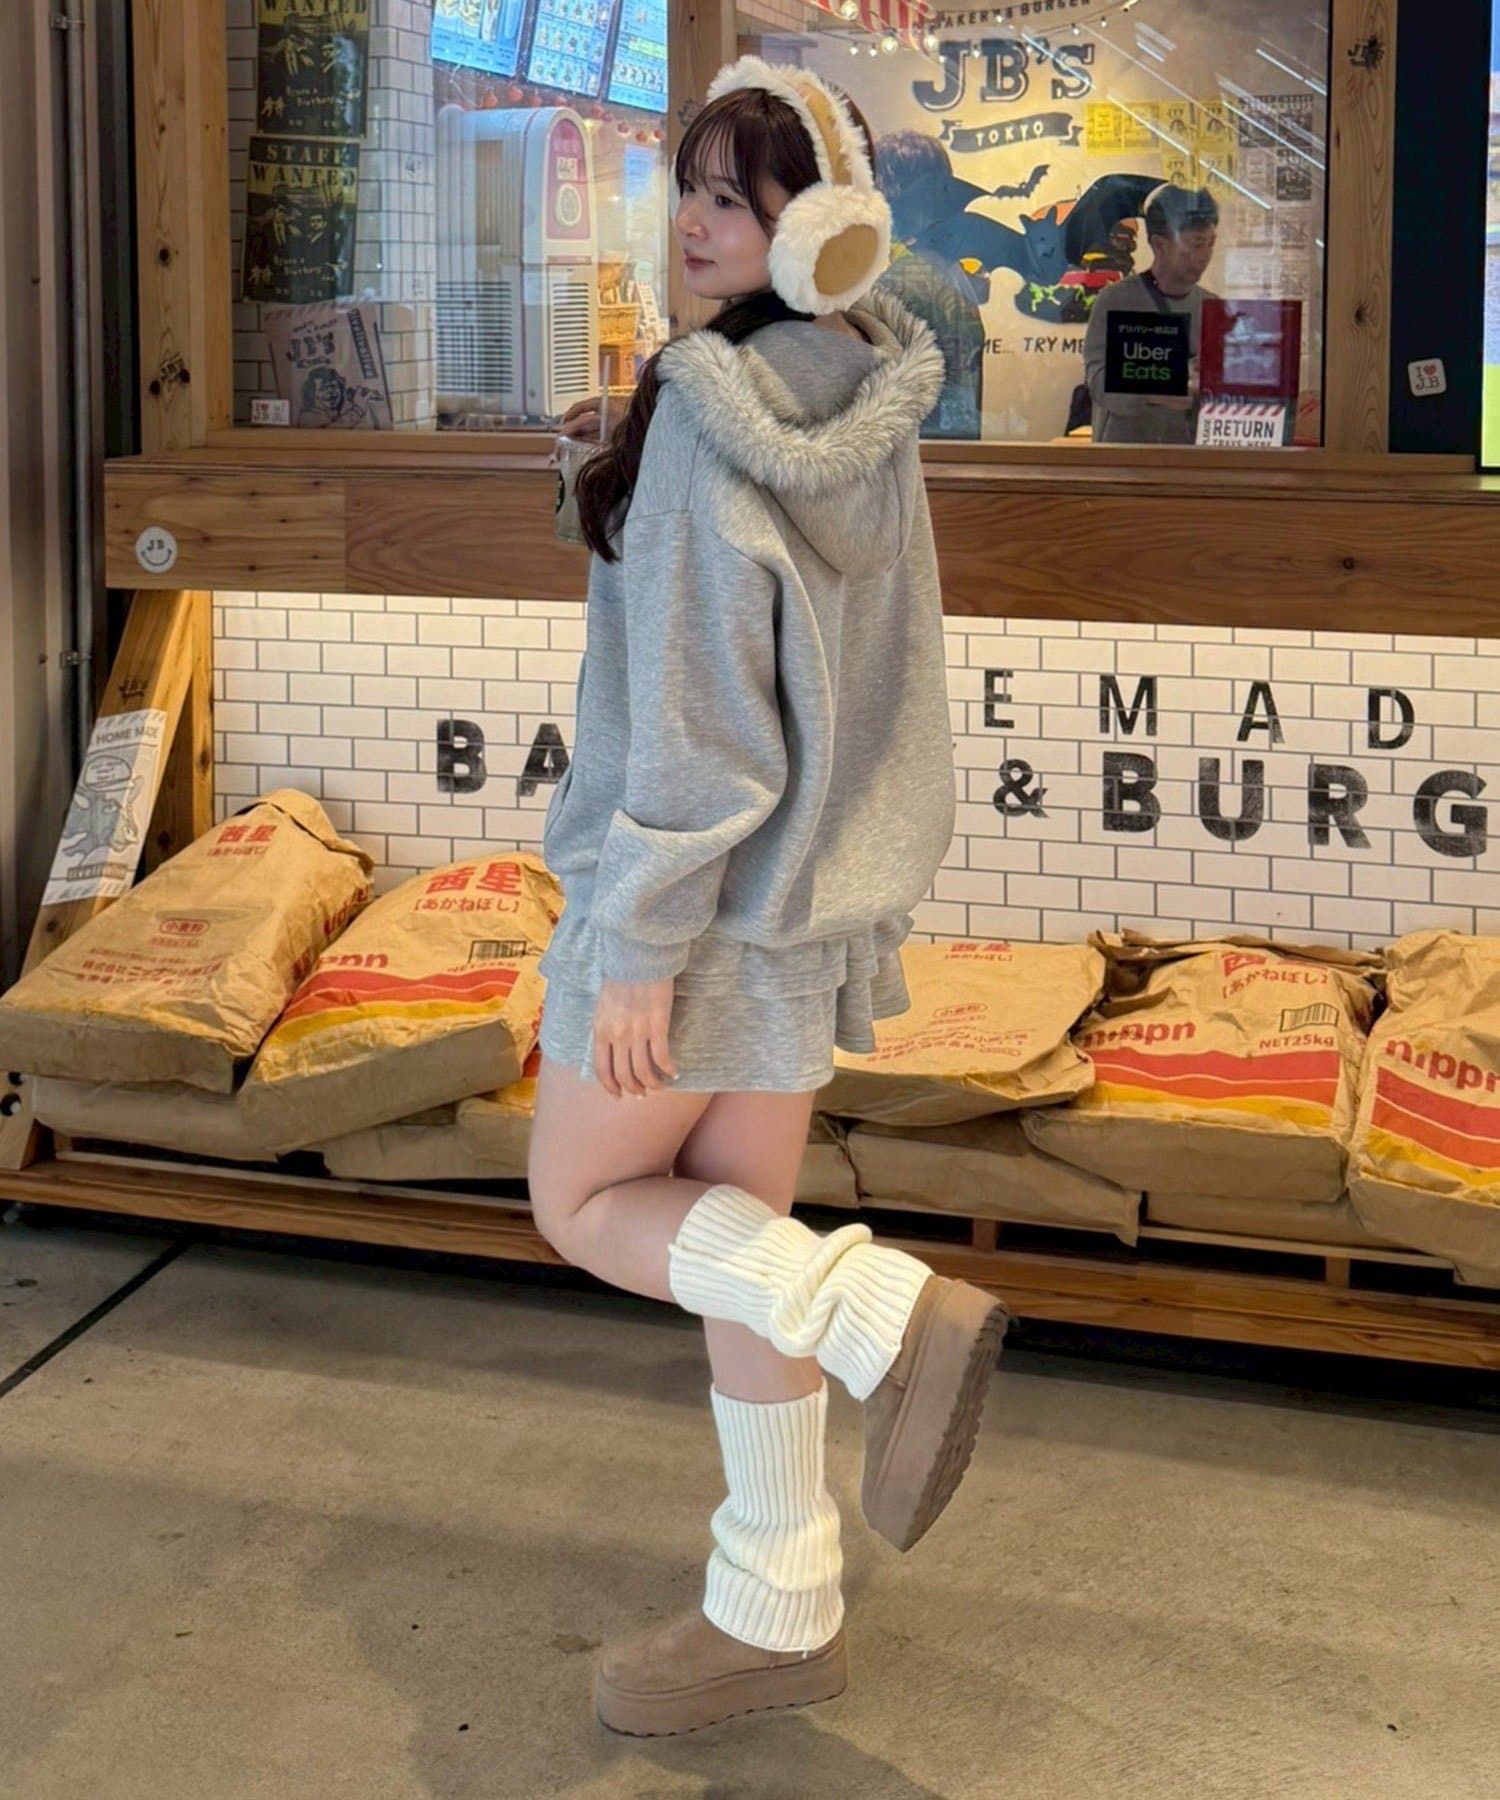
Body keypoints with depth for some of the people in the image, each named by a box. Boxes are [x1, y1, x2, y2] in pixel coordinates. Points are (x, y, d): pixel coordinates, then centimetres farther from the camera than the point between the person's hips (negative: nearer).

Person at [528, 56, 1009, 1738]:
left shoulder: (715, 412, -21)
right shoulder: (871, 391, 5)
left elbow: (699, 705, -23)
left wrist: (634, 947, -18)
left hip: (710, 886, -8)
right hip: (825, 874, 8)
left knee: (584, 1204, 10)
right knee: (731, 1230, 14)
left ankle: (885, 1311, -8)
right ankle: (777, 1610, 20)